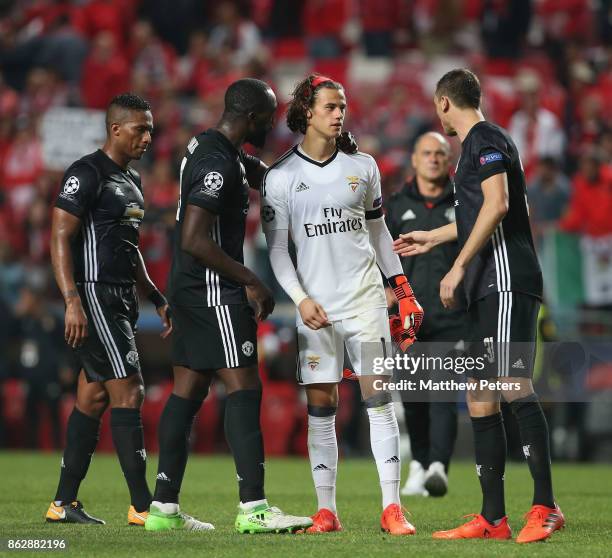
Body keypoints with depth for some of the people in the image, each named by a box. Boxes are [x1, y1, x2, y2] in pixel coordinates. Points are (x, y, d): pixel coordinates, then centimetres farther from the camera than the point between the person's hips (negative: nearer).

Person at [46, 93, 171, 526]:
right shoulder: (87, 173, -11)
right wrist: (73, 302, -24)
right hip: (94, 297, -10)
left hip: (122, 299, 10)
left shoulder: (131, 180, 18)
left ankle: (64, 503, 14)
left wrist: (157, 299, 22)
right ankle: (143, 506, -11)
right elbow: (60, 239, -16)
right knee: (128, 392, -11)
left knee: (94, 398, 10)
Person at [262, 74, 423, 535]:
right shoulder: (280, 176, 0)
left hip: (365, 298, 1)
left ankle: (392, 508, -5)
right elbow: (277, 248, 1)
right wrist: (301, 299, -11)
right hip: (316, 304, -1)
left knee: (379, 397, -5)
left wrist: (404, 290, 14)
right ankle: (326, 511, 5)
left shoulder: (362, 166, 7)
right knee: (321, 406, 0)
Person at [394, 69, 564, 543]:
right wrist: (432, 238, 53)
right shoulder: (479, 143, 25)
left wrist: (458, 268, -17)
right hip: (487, 290, 10)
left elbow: (497, 205, -18)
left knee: (511, 384, -20)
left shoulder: (486, 139, -4)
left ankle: (545, 506, -24)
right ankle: (493, 518, 7)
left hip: (507, 281, -10)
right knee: (480, 399, 7)